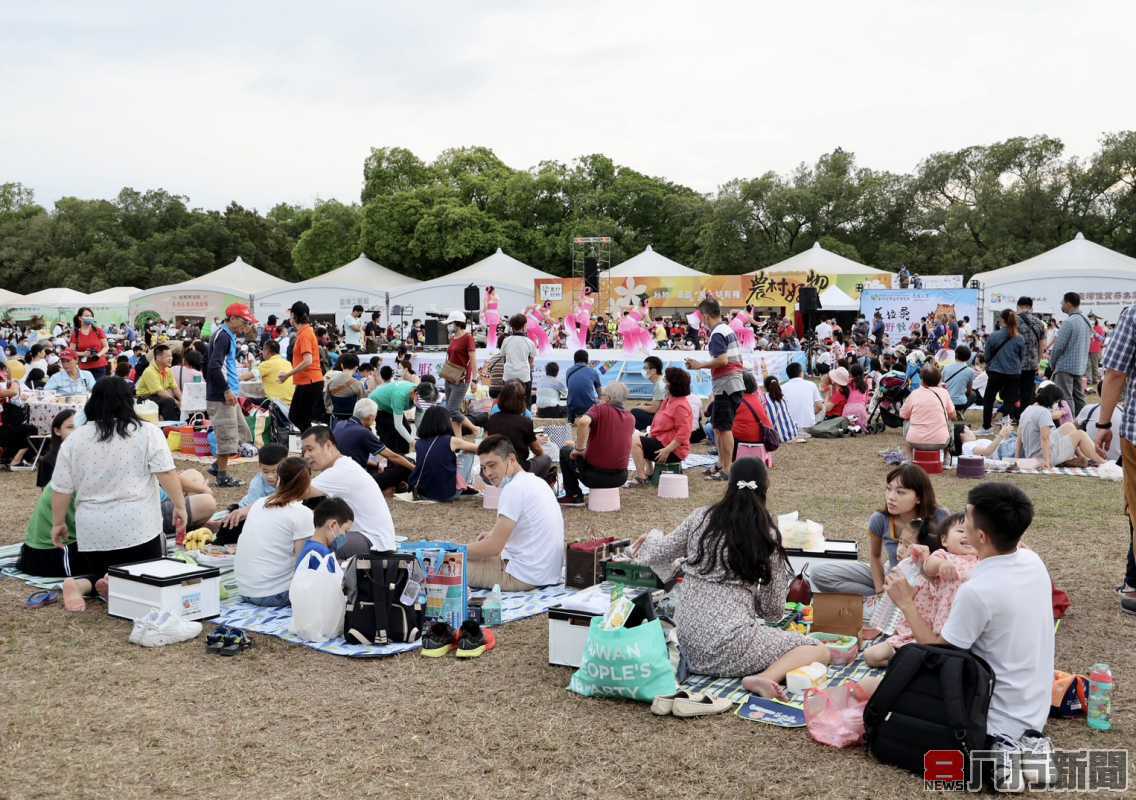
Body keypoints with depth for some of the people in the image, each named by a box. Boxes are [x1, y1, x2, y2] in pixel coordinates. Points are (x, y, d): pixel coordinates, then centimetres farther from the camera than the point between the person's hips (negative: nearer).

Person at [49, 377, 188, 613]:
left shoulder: (73, 439, 4)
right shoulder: (147, 433, -3)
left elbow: (61, 488, 6)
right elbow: (166, 473, -9)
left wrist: (58, 523, 16)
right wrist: (179, 506, 0)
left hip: (92, 531, 3)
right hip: (136, 526, -3)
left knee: (98, 571, 22)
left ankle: (80, 584, -9)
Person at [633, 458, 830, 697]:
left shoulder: (701, 517, 1)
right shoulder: (767, 537, -6)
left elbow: (660, 555, 15)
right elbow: (773, 608, 0)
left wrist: (653, 537, 36)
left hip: (687, 640, 7)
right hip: (728, 640, -6)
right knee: (820, 651, 1)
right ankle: (765, 678, -21)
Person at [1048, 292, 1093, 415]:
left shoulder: (1069, 322, -16)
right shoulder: (1087, 322, 10)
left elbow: (1059, 346, -14)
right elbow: (1088, 344, 17)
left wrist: (1052, 363, 0)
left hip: (1065, 366, -8)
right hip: (1081, 367, 8)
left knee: (1066, 399, -6)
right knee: (1079, 397, 11)